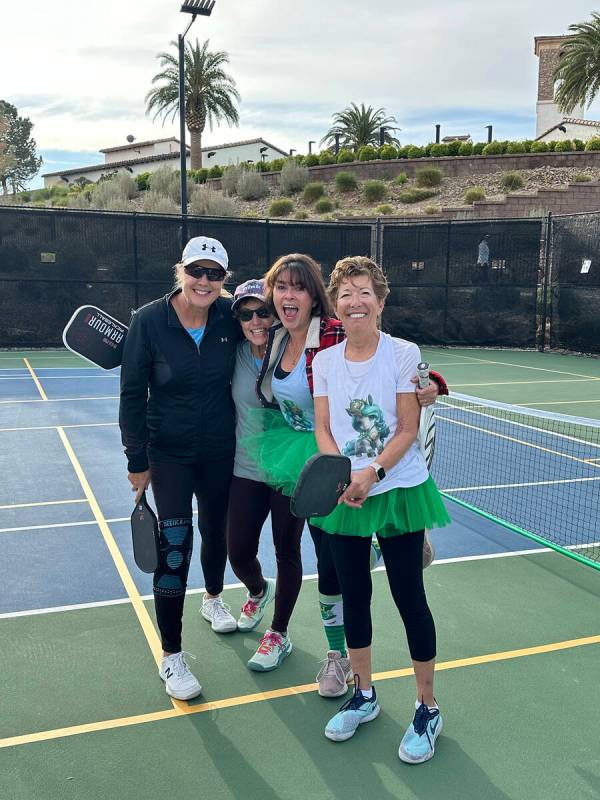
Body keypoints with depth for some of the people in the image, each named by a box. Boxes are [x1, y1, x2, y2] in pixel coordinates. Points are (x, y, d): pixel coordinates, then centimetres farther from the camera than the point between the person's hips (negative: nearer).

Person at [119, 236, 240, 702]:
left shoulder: (231, 316, -9)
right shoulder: (149, 321, -15)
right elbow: (133, 394, -9)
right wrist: (137, 460, -8)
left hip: (221, 450, 3)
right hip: (169, 452, -3)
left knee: (216, 531, 18)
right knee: (175, 543, -8)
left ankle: (213, 599, 50)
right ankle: (171, 657, 8)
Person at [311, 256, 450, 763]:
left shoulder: (403, 353, -8)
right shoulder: (324, 361, 4)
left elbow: (408, 429, -9)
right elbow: (323, 429, 3)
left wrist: (371, 473, -20)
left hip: (398, 489, -4)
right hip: (343, 494, 4)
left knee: (409, 597, 3)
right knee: (353, 594, 13)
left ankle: (428, 708, 22)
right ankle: (363, 695, 33)